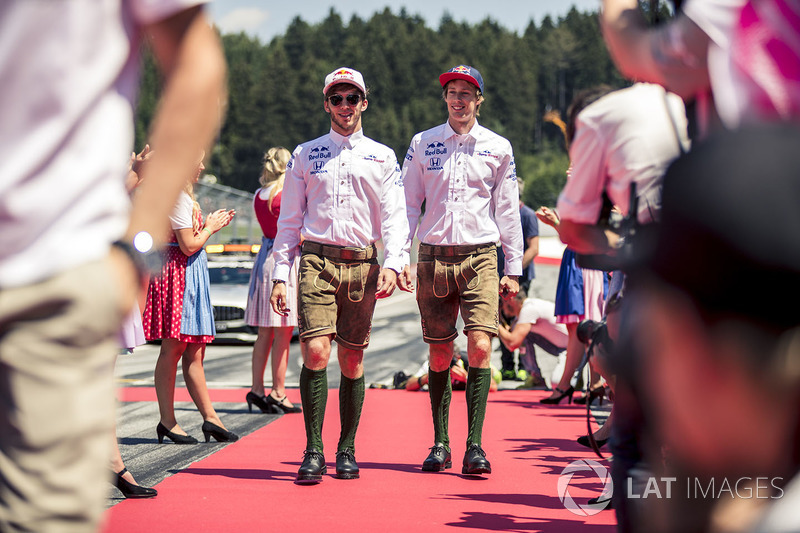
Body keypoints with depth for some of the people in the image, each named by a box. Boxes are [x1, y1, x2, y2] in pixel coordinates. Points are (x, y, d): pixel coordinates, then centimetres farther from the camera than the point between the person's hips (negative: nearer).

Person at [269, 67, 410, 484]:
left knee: (352, 360, 3)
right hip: (318, 259, -1)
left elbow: (394, 216, 5)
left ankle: (346, 450, 13)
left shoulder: (382, 157, 12)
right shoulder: (305, 155, 12)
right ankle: (313, 451, -11)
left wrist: (392, 264, -12)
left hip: (363, 263, 1)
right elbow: (289, 219, 11)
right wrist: (280, 275, 3)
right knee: (315, 351, -15)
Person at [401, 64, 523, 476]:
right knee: (439, 353, 3)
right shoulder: (423, 144, 8)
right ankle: (440, 443, 11)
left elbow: (508, 210, 8)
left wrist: (513, 268, 5)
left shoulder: (498, 148, 6)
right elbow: (407, 204, 10)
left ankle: (475, 445, -11)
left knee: (480, 346, -14)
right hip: (433, 256, 1)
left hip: (479, 257, -1)